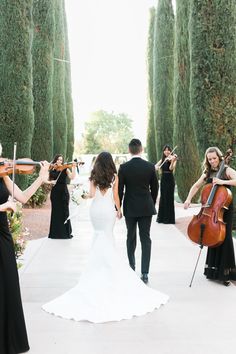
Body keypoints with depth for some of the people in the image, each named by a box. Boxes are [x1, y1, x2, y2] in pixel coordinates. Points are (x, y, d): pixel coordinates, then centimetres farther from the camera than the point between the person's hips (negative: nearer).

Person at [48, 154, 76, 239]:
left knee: (64, 212, -1)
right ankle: (55, 233, 15)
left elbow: (72, 177, -13)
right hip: (55, 193, 2)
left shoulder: (65, 169, 2)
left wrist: (73, 168, -23)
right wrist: (50, 182, -14)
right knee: (55, 212, 6)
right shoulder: (51, 170, 6)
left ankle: (66, 232, 5)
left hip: (63, 193, -2)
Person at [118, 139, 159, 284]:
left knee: (131, 238, 16)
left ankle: (131, 268, 27)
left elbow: (119, 189, -7)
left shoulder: (124, 167, -9)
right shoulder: (150, 166, -5)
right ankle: (145, 273, -2)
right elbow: (155, 188, 2)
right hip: (146, 208, 0)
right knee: (145, 239, 3)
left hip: (130, 208, 0)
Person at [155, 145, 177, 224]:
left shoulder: (172, 158, -5)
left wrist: (172, 161, -39)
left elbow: (171, 168, -22)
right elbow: (155, 166, 6)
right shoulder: (163, 159, 12)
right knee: (162, 198, 11)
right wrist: (157, 167, -16)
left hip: (169, 180, -6)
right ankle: (162, 217, 21)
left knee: (169, 198, -5)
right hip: (163, 179, 6)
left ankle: (169, 218, 0)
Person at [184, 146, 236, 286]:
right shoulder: (207, 173, 9)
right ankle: (213, 270, 21)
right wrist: (189, 199, 0)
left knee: (224, 239, -6)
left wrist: (223, 182, -32)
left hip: (224, 210, -5)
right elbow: (196, 186, 14)